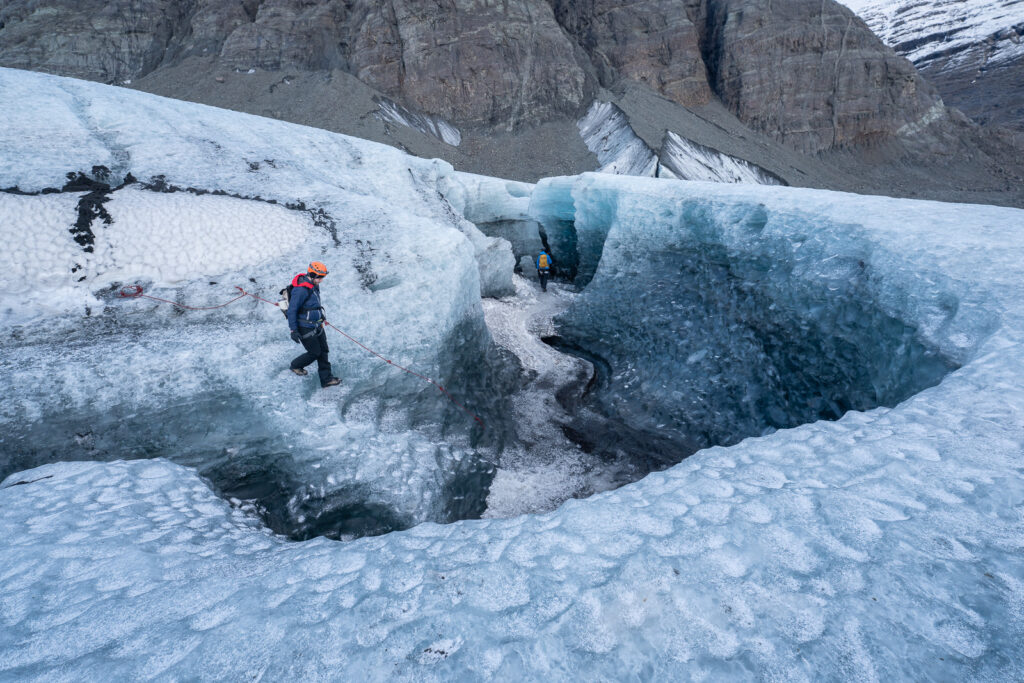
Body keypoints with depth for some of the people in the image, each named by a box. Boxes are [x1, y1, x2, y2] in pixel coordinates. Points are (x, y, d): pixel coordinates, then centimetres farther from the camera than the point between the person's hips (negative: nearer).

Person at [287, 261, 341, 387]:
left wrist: (321, 316, 31)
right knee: (315, 353, 0)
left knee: (323, 351, 6)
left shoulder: (314, 285, 5)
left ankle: (326, 379, 12)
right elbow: (291, 310, -21)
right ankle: (295, 365, 28)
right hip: (305, 328, -9)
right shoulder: (301, 290, -24)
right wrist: (293, 330, -21)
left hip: (317, 325, 9)